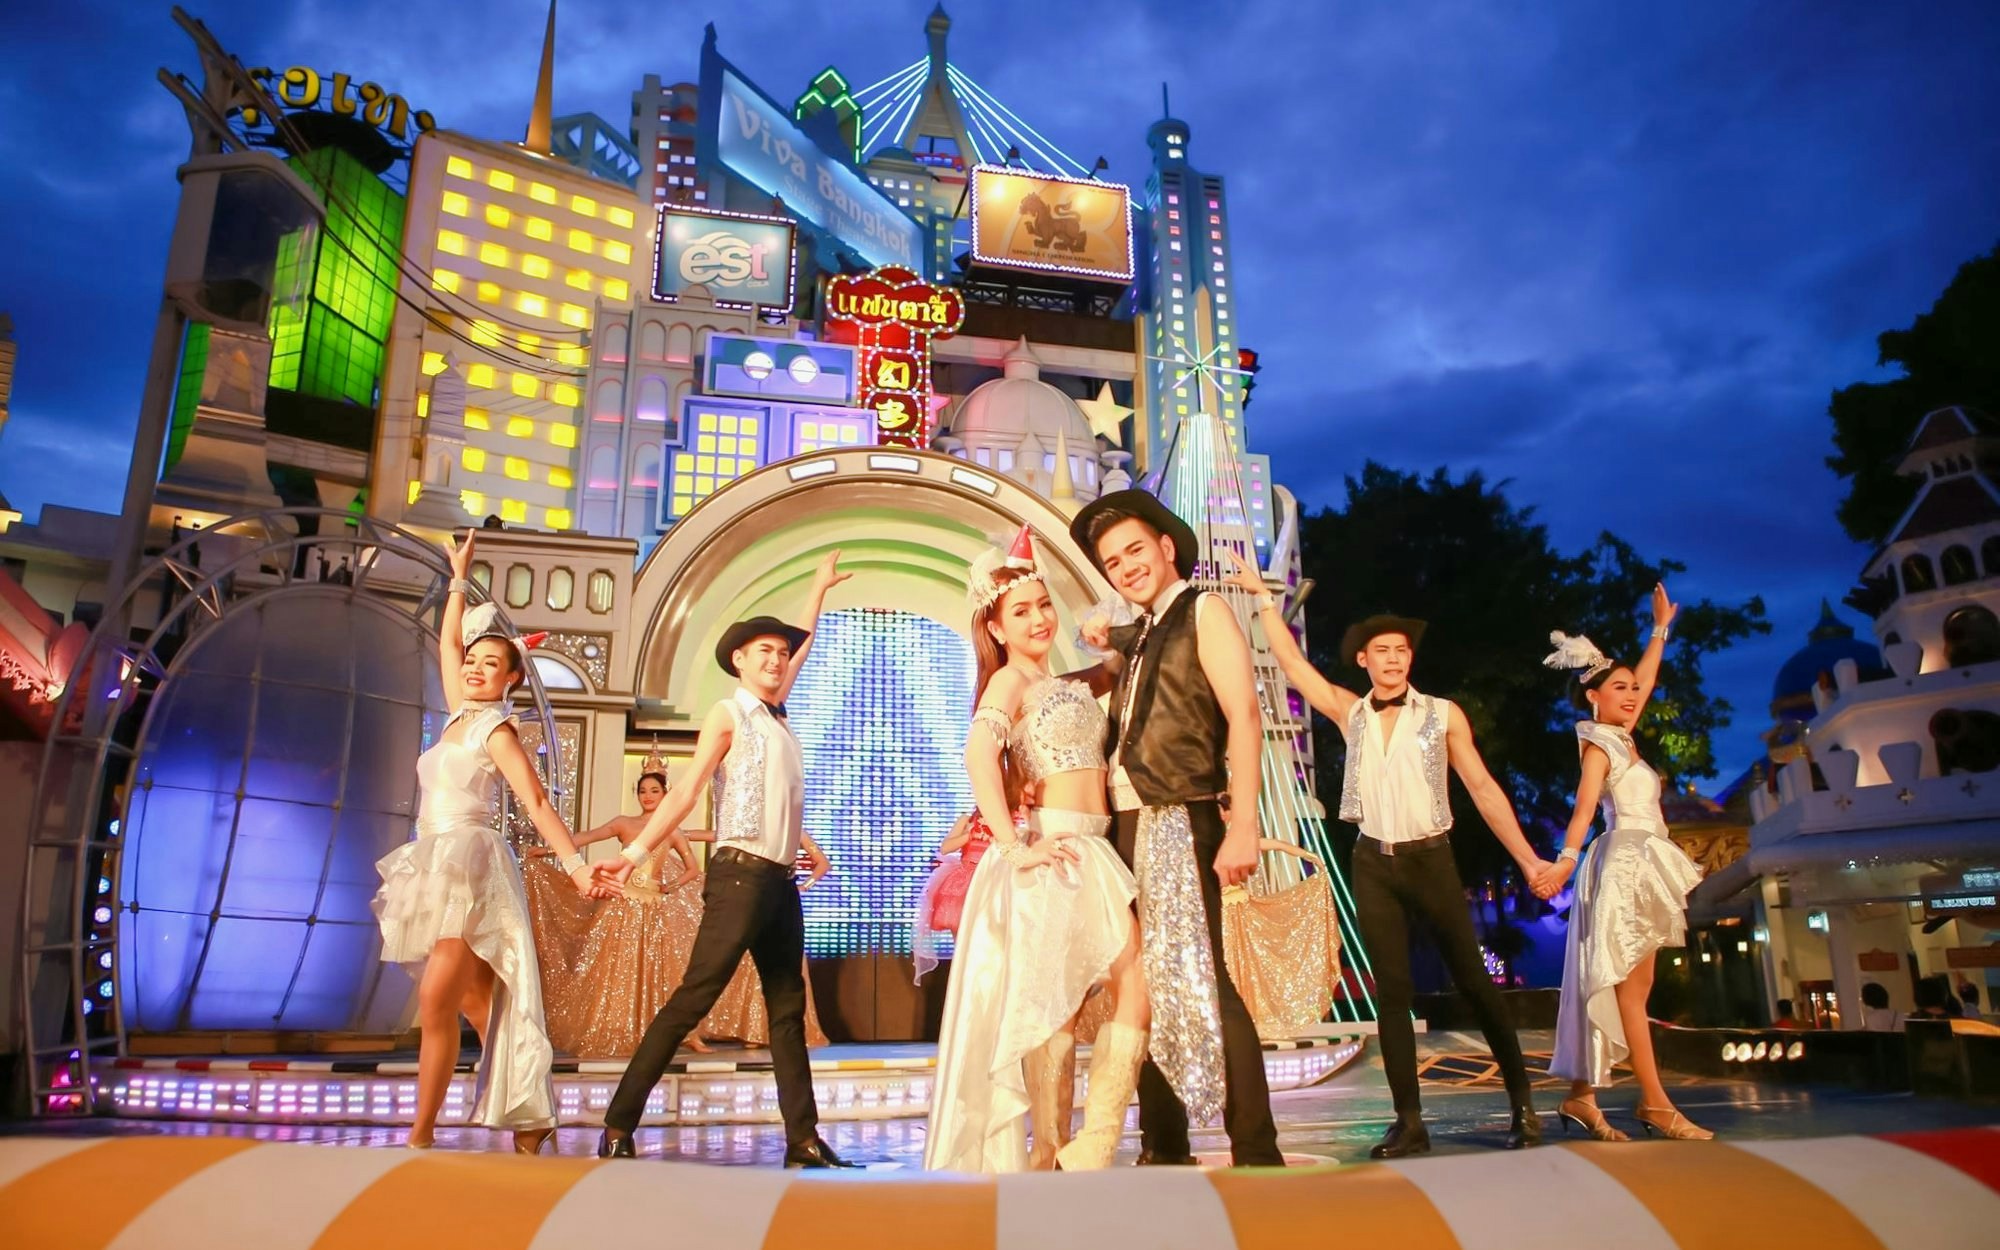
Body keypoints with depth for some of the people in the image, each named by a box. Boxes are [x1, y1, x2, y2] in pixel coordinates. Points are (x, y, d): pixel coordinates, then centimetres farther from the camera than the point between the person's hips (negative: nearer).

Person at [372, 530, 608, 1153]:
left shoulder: (496, 730, -5)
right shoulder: (460, 715, 15)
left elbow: (538, 805, -10)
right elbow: (449, 642, 26)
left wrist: (577, 864, -19)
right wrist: (459, 580, 30)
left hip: (469, 865, -8)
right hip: (441, 867, 8)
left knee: (436, 1003, -14)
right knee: (477, 1005, 6)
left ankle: (421, 1134, -11)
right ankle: (531, 1116, 12)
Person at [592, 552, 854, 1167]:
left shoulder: (775, 714, 18)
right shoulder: (728, 714, -2)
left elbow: (803, 648, 33)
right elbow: (685, 790, -12)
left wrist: (819, 591, 43)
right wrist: (636, 850, -22)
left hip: (781, 880, 8)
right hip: (741, 875, -8)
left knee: (788, 1007, 7)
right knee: (694, 997, -9)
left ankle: (803, 1138, 10)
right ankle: (619, 1126, -1)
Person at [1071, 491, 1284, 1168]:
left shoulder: (1204, 612, -1)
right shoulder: (1138, 638, 20)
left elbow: (1244, 714, -12)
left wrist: (1243, 825, -21)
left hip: (1180, 824, -8)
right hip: (1128, 827, 8)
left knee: (1199, 982, -11)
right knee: (1146, 987, 9)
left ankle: (1256, 1153, -3)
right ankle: (1163, 1146, 18)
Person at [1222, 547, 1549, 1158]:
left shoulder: (1444, 714, 1)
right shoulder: (1349, 713, 6)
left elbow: (1483, 787, 0)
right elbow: (1292, 661, 3)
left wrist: (1526, 857, -5)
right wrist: (1262, 597, 1)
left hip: (1430, 860, -2)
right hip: (1373, 864, 2)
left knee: (1473, 981, 3)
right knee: (1392, 992, 3)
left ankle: (1522, 1103, 17)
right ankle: (1410, 1121, 8)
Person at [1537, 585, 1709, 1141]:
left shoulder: (1623, 739, 17)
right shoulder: (1599, 743, -6)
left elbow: (1645, 680, 31)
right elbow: (1584, 806, -20)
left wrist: (1661, 628, 36)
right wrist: (1566, 860, -34)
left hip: (1643, 865, 9)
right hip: (1624, 862, -9)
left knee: (1633, 986, 5)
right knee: (1629, 986, -7)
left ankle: (1582, 1095, 7)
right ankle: (1655, 1101, -6)